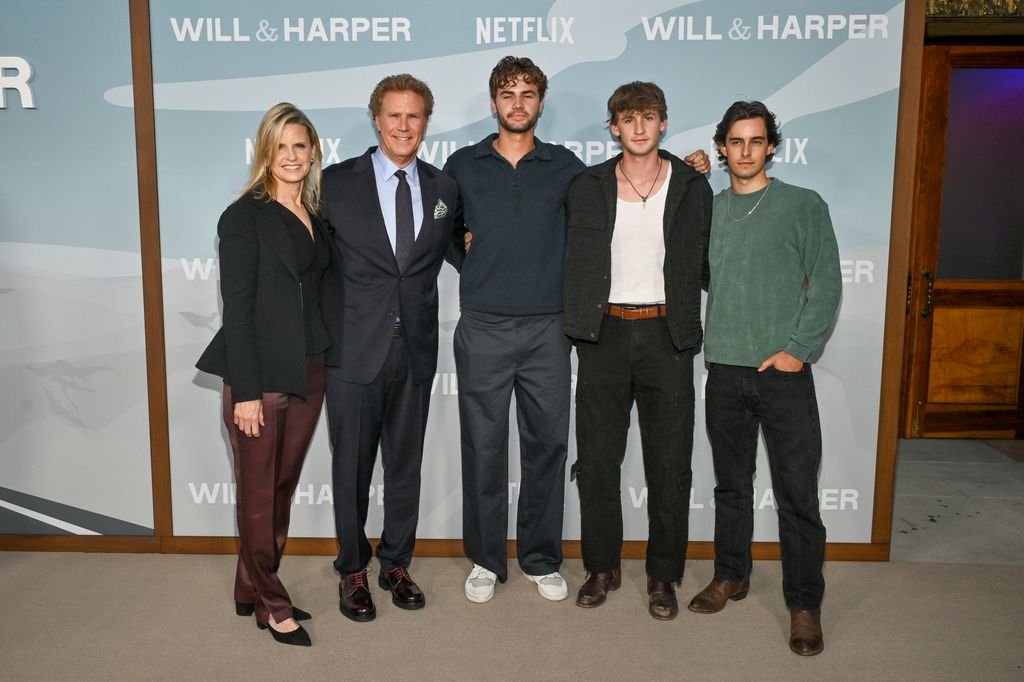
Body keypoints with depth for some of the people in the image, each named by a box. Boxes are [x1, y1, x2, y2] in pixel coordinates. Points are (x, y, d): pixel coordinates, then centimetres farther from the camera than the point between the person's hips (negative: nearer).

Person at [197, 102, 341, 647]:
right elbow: (237, 309, -11)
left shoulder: (318, 218, 11)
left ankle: (251, 592, 29)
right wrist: (245, 391, -15)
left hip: (308, 374, 6)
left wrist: (330, 364, 5)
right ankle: (270, 603, 22)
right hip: (260, 375, -6)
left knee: (283, 486, 13)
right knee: (258, 493, 6)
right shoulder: (245, 217, -7)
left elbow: (324, 293, 12)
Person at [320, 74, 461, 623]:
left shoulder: (444, 189, 7)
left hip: (415, 350, 3)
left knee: (406, 465, 13)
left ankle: (396, 564, 31)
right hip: (354, 349, -2)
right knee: (351, 467, 8)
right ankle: (353, 571, 27)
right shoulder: (336, 183, -3)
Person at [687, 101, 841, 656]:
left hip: (783, 371, -3)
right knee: (731, 483, 14)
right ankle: (730, 576, 30)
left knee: (797, 494, -1)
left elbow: (826, 284, -1)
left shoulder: (804, 205, 2)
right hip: (724, 370, 3)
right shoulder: (707, 209, 11)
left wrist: (798, 349, -10)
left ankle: (804, 605, 13)